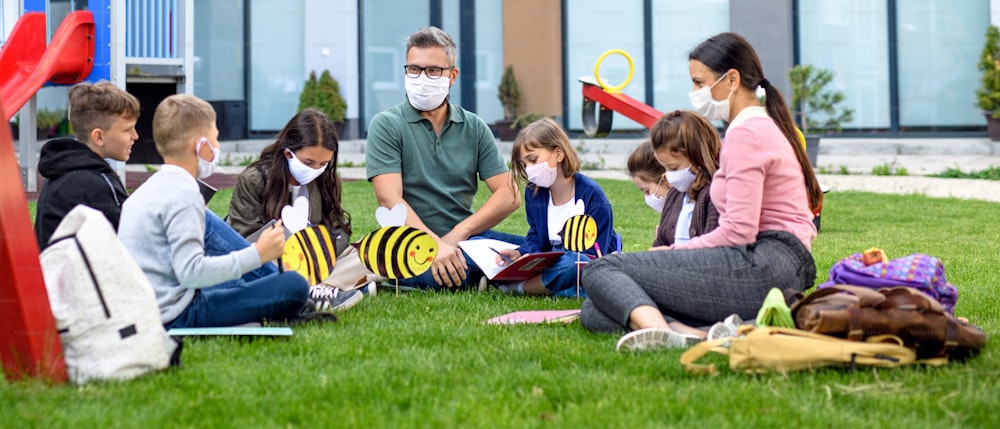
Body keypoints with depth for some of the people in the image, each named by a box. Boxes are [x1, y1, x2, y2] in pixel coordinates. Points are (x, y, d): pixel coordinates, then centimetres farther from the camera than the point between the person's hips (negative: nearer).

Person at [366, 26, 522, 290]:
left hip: (465, 237, 4)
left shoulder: (474, 128, 12)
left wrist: (457, 234, -12)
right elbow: (389, 199, -11)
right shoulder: (386, 125, 1)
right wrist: (435, 245, -26)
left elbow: (509, 195, 4)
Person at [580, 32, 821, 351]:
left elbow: (738, 231, -15)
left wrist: (672, 252, -2)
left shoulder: (745, 133, -5)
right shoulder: (766, 127, 27)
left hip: (761, 265, -10)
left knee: (601, 270, -12)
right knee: (595, 313, -2)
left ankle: (658, 331, -41)